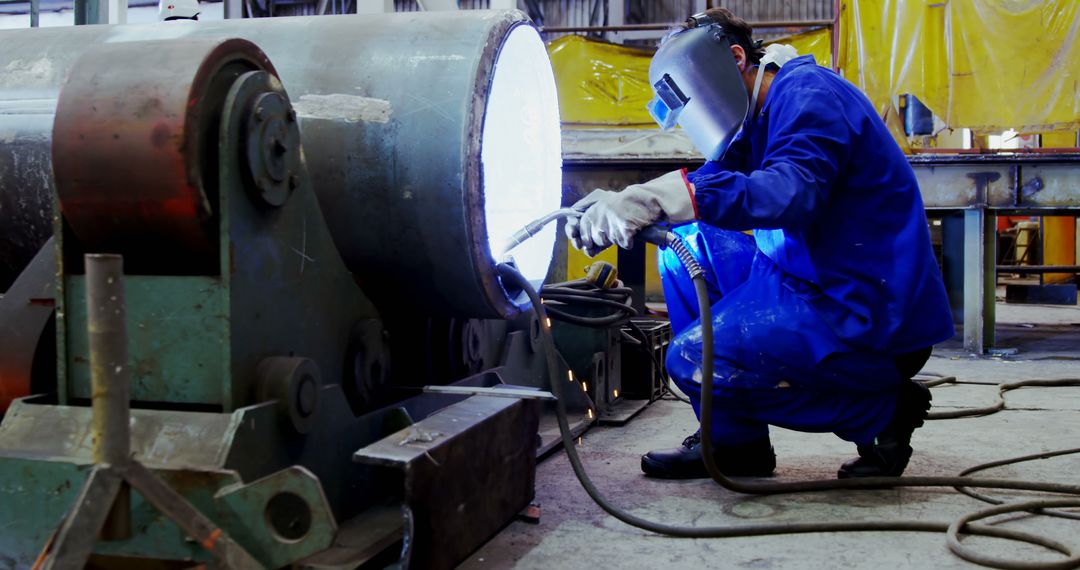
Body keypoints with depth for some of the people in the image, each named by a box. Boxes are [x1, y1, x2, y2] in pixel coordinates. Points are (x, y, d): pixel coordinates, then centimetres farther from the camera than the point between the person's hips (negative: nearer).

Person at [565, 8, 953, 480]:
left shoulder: (808, 93, -13)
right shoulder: (758, 122, 18)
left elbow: (791, 193, -31)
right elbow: (707, 186, 10)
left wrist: (673, 196, -40)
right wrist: (619, 208, -6)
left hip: (870, 310, -10)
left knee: (694, 362, -17)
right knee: (687, 245, 9)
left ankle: (881, 408, -3)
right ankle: (731, 442, 9)